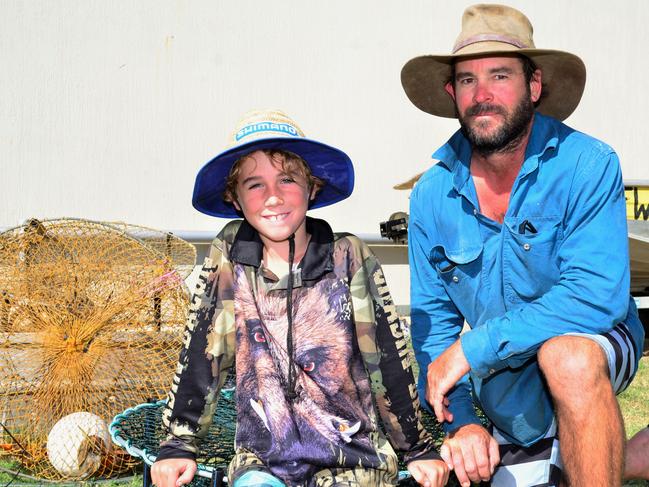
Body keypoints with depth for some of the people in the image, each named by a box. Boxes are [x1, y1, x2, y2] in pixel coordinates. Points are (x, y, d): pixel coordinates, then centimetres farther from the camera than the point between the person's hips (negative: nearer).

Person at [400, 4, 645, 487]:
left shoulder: (588, 166, -18)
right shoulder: (432, 196, -6)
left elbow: (596, 296, -28)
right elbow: (432, 319, -1)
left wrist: (470, 347, -28)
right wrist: (462, 421, -15)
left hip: (595, 347, -4)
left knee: (565, 355, -36)